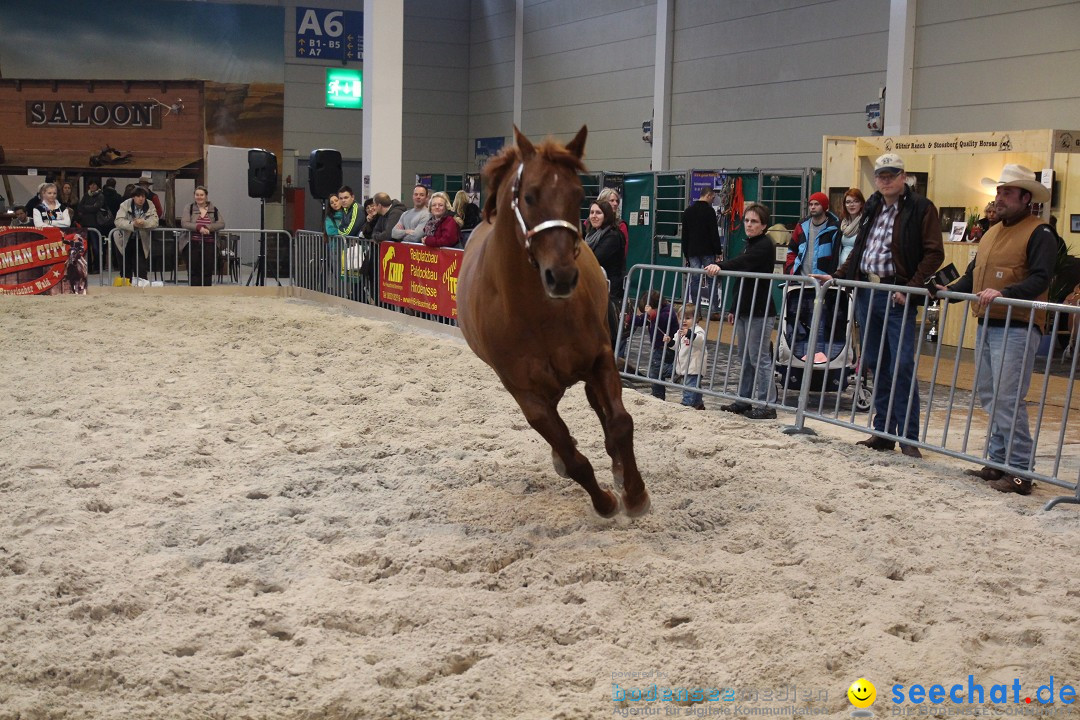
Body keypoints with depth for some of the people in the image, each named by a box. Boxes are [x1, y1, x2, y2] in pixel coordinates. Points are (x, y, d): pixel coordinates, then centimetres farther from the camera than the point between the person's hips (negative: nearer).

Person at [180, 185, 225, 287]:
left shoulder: (213, 210, 9)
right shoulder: (190, 208, 7)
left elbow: (221, 223, -4)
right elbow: (184, 223, -7)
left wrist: (207, 227, -20)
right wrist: (199, 227, -23)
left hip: (209, 245, 1)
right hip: (193, 244, -1)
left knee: (207, 273, 1)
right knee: (193, 273, -1)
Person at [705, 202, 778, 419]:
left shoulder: (765, 245, -11)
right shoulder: (749, 245, 17)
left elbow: (743, 261, -31)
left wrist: (720, 266, -47)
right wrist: (734, 309, 21)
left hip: (760, 312, -9)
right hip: (744, 311, 9)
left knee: (760, 359, -8)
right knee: (745, 358, 14)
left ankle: (766, 405, -5)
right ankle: (744, 400, 22)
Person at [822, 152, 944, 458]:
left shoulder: (921, 208, -5)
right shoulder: (873, 207, 16)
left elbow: (934, 253, -10)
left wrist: (910, 288, -18)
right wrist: (838, 275, 16)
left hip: (897, 297, -7)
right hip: (867, 293, 7)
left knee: (902, 367, -8)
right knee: (876, 364, 10)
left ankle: (908, 438, -3)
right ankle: (882, 432, 18)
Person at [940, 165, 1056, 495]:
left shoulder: (1039, 233, -7)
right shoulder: (991, 233, 19)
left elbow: (1040, 280, -19)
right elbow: (973, 275, 26)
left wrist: (1004, 293, -30)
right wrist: (950, 291, 12)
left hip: (1018, 328, -9)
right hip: (987, 326, 9)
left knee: (1007, 400, -12)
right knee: (989, 397, 11)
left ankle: (1020, 471, -6)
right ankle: (998, 462, 19)